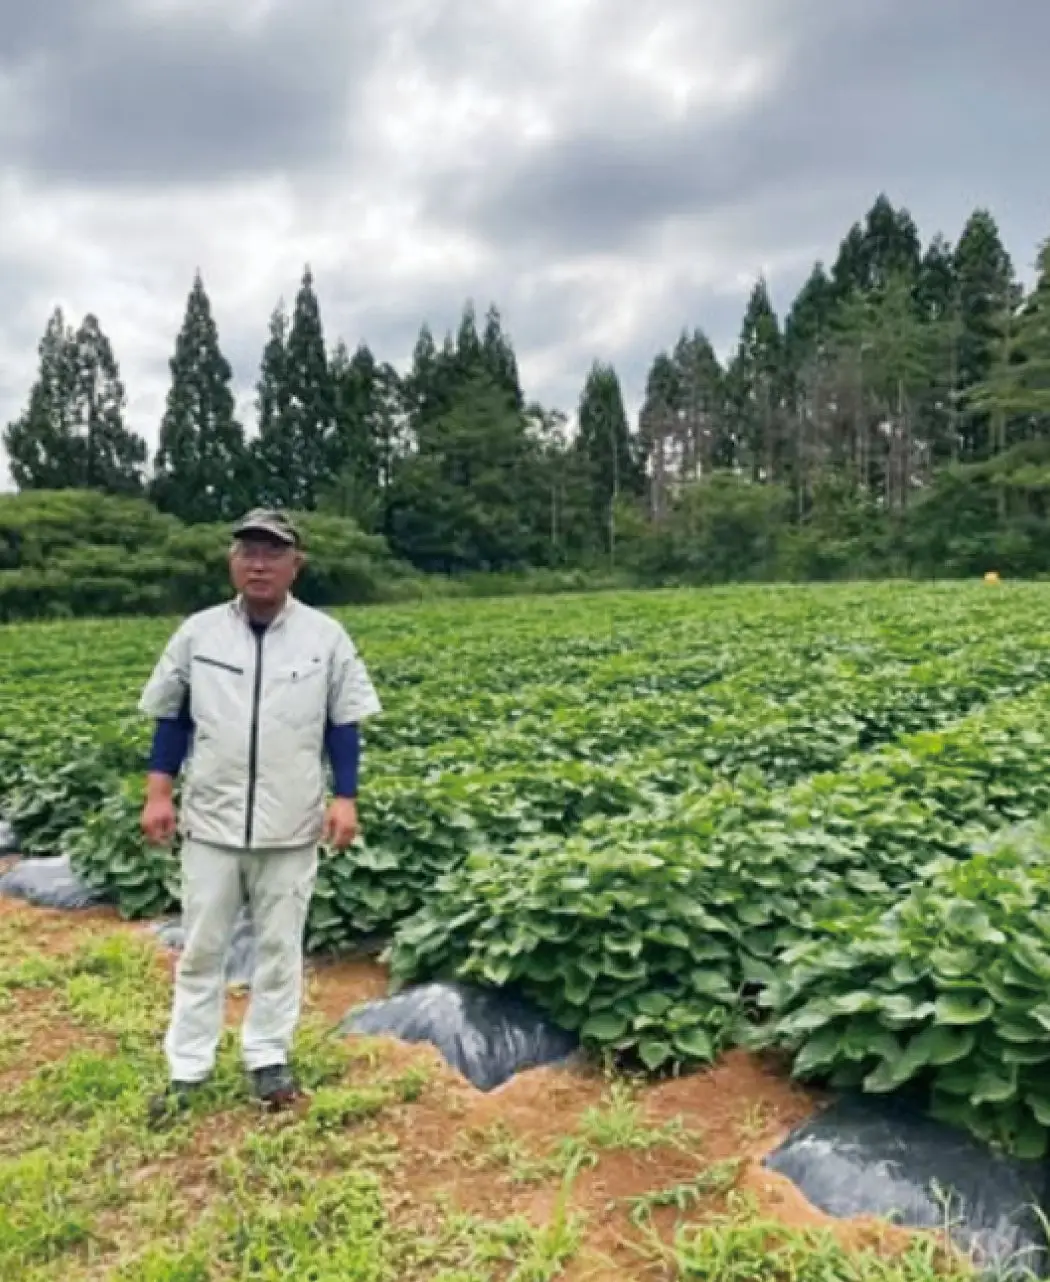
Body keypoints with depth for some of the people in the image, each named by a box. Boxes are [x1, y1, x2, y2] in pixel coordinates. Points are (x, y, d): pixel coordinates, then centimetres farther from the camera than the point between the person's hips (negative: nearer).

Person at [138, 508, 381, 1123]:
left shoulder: (326, 636, -4)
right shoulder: (198, 633, -1)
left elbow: (344, 725, 0)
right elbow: (172, 718, 7)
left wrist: (346, 799, -6)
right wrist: (159, 793, 1)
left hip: (290, 824, -1)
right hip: (212, 819, 1)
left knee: (280, 945, 11)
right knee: (202, 946, 11)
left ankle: (269, 1058, 28)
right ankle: (187, 1070, 26)